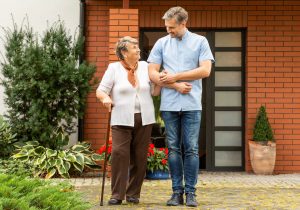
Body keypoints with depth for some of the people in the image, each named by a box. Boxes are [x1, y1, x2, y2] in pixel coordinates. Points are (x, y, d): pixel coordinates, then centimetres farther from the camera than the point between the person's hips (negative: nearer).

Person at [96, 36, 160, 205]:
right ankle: (117, 194, -7)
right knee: (119, 153, -14)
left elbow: (154, 92, 11)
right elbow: (100, 90, -3)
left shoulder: (145, 66, 10)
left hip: (144, 119, 3)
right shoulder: (114, 68, 1)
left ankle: (133, 193, 14)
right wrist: (105, 98, -24)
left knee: (140, 157, 4)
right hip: (122, 120, -3)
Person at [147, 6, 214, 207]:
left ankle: (191, 192, 5)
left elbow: (205, 70, -6)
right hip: (169, 105, 2)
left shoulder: (200, 42, 5)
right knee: (173, 149, 4)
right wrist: (176, 86, -9)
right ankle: (177, 191, 10)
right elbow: (153, 73, 3)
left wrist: (174, 76, -7)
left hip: (192, 105, -2)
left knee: (191, 149, -1)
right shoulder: (161, 43, 9)